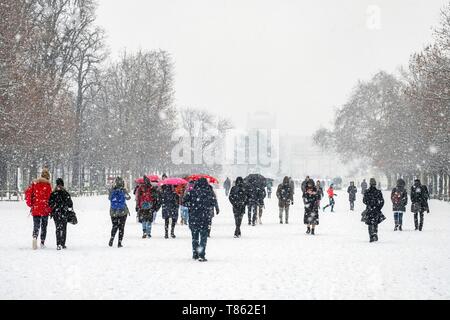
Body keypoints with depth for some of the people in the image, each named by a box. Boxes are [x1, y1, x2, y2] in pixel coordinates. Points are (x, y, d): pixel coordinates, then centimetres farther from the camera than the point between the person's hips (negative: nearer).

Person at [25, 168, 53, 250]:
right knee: (44, 226, 12)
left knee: (36, 225, 5)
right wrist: (50, 209, -1)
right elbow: (49, 197, -8)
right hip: (45, 209, -2)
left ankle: (35, 237, -24)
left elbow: (28, 192, -2)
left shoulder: (34, 183, 5)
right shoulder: (48, 185, -5)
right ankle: (42, 243, 12)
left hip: (35, 209, 2)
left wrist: (29, 204, 4)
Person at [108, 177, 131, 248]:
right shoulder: (123, 190, -11)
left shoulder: (112, 191, -6)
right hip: (123, 211, -2)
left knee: (115, 226, 16)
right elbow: (128, 198, 5)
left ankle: (112, 238, -4)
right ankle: (119, 242, 2)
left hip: (113, 212, 2)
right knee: (121, 227, 6)